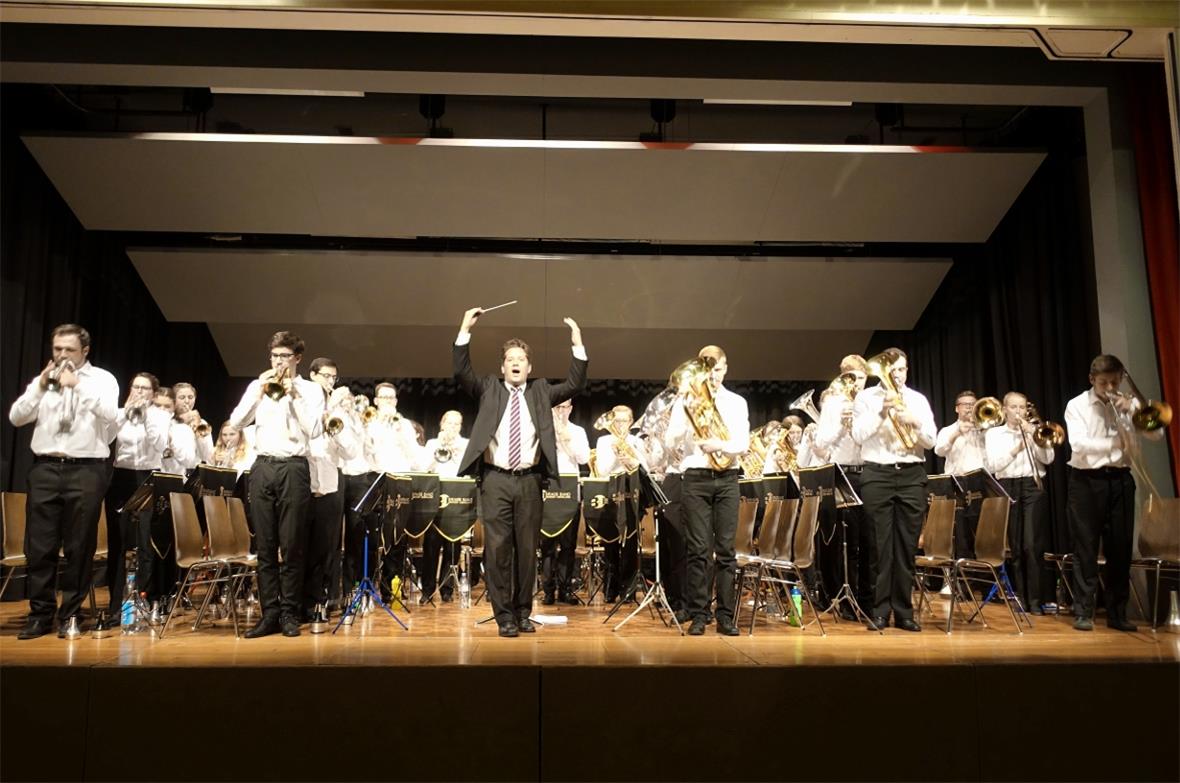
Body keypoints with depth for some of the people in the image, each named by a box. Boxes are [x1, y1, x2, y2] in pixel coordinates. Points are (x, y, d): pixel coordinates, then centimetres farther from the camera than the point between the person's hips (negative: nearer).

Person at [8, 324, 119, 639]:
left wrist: (77, 385, -17)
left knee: (79, 547, 2)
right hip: (45, 468, 3)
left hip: (86, 471, -3)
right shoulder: (43, 380, 14)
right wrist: (40, 386, -5)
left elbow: (110, 414, -15)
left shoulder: (102, 379, 3)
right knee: (39, 546, 4)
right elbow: (16, 417, 5)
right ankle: (40, 614, 14)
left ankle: (70, 614, 12)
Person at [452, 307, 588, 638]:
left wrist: (578, 344, -4)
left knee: (527, 549, 6)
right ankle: (504, 615, 7)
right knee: (497, 548, -3)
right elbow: (461, 372, -3)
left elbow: (575, 385, 4)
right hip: (496, 479, -1)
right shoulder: (489, 389, 10)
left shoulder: (541, 392, 13)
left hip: (529, 480, 1)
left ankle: (523, 612, 19)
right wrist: (465, 331, -9)